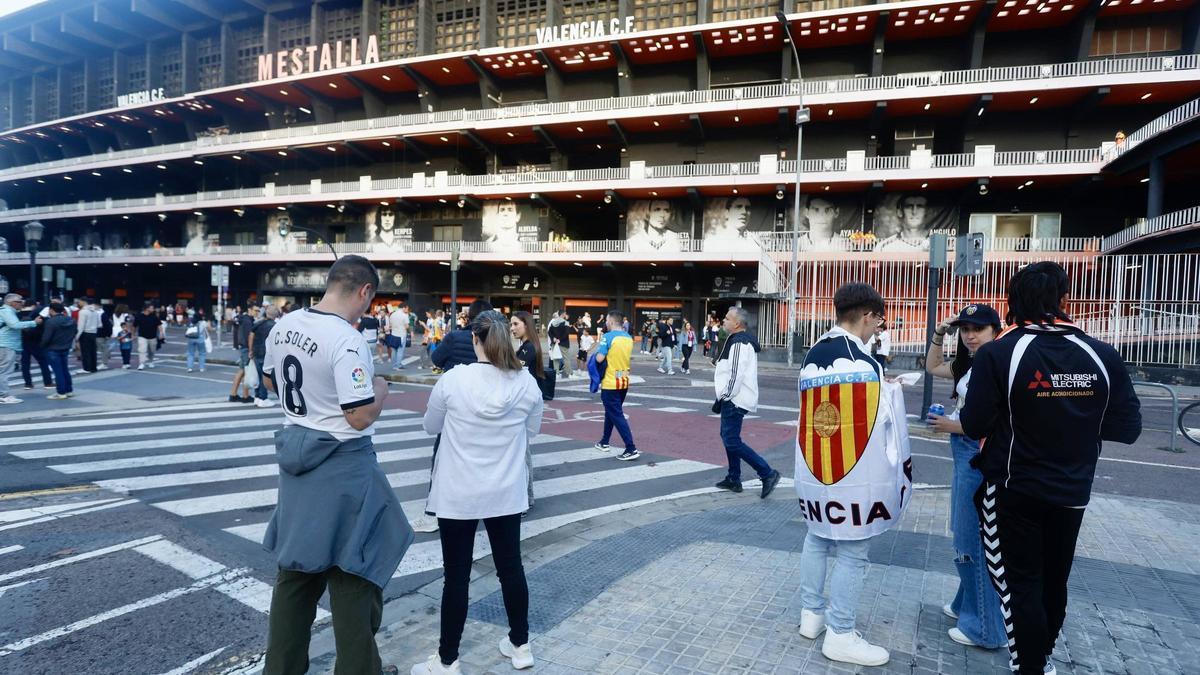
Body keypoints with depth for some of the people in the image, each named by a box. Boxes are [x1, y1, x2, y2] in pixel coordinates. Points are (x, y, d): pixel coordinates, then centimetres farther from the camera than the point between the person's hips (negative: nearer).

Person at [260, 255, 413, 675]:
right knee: (353, 576, 6)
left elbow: (274, 382, 18)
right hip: (342, 464, -8)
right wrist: (380, 389, -5)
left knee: (295, 569, 20)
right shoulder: (347, 341, -23)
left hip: (297, 452, 8)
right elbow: (361, 418, -22)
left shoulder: (283, 327, 2)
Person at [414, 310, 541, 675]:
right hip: (506, 492, 3)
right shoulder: (527, 383, -8)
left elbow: (431, 427, 2)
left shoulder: (452, 379, -15)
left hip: (458, 494, -2)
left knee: (456, 576, 8)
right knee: (510, 566, 16)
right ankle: (520, 645, 32)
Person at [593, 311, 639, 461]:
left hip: (610, 383, -7)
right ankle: (604, 442, 33)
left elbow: (599, 358, -19)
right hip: (624, 381, 7)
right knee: (611, 412, 21)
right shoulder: (628, 338, 7)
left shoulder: (608, 336, -15)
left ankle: (632, 449, -9)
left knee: (617, 416, -4)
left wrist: (599, 349, 1)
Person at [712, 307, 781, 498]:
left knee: (732, 441, -10)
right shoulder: (743, 340, 15)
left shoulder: (739, 343, -18)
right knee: (728, 436, 17)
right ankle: (734, 479, 25)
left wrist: (722, 398, -18)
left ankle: (767, 473, -7)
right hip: (734, 399, 11)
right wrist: (724, 397, 23)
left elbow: (735, 375, -24)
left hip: (735, 400, -11)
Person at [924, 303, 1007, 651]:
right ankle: (967, 605, 37)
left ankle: (985, 627, 12)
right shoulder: (970, 366, 10)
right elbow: (933, 367, 27)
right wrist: (938, 335, 13)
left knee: (974, 542, -1)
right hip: (965, 458, 10)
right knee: (966, 538, 21)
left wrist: (954, 427, -15)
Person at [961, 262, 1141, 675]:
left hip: (1013, 492, -4)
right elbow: (1127, 428, -4)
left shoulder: (996, 354, -19)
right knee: (1054, 582, 22)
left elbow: (975, 425, -19)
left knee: (1020, 584, 9)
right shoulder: (1102, 356, -9)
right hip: (1072, 493, 4)